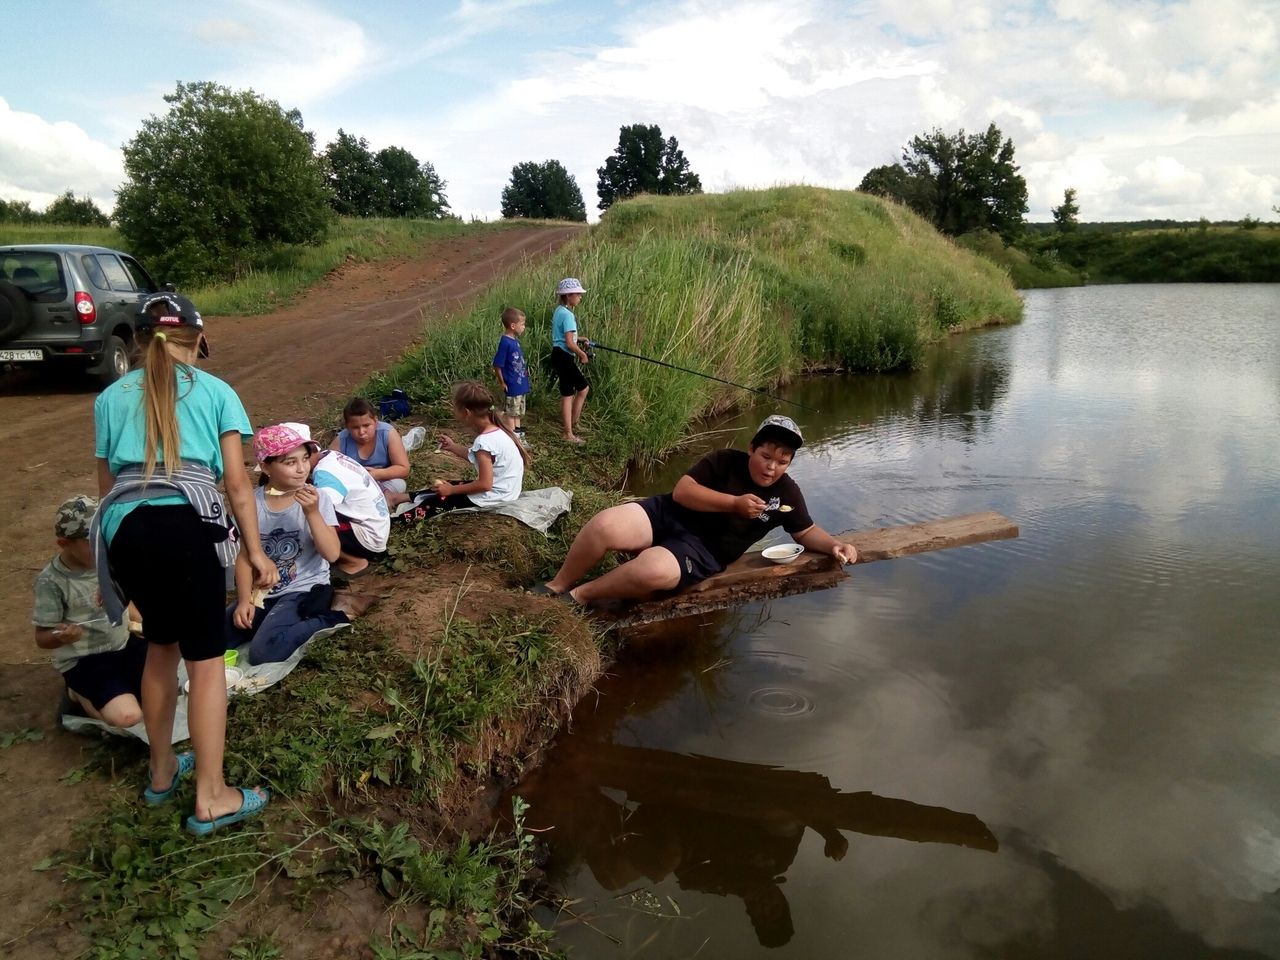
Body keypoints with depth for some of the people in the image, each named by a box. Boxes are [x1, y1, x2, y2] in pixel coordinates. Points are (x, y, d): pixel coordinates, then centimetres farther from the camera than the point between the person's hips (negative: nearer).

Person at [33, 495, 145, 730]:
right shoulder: (52, 580, -15)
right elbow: (42, 638, -10)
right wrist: (61, 636, -32)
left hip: (124, 643, 5)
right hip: (83, 660, -5)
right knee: (127, 716, -24)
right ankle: (79, 693, 6)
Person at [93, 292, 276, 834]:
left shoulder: (111, 397, 16)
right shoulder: (215, 392, 7)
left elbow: (106, 484, 17)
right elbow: (236, 481, 2)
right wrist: (255, 549, 7)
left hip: (125, 529, 4)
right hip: (187, 526, -4)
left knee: (160, 644, 23)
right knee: (205, 659, 5)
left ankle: (162, 771, 38)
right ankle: (211, 798, 11)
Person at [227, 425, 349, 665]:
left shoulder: (316, 500, -7)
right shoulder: (253, 501, 1)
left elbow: (332, 554, -15)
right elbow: (245, 556, 3)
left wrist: (312, 512, -24)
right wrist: (245, 599, -10)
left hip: (304, 591, -4)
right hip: (263, 592, 5)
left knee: (264, 652, -26)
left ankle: (326, 620, -7)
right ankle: (270, 620, 7)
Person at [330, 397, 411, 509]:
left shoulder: (387, 433, -21)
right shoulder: (341, 440, -18)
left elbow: (403, 469, -19)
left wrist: (378, 474, -35)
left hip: (384, 481, -2)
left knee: (398, 484, -32)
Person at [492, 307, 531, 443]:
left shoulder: (515, 340, 5)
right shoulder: (505, 343, -21)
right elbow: (497, 365, -19)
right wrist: (502, 383, -12)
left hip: (521, 385, 9)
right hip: (512, 387, -9)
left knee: (518, 414, 18)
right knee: (510, 414, 4)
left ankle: (519, 438, 29)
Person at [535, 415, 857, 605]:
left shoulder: (788, 494, 7)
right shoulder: (726, 461, 2)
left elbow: (806, 532, 18)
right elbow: (681, 491, -6)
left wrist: (834, 545, -3)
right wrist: (734, 503, -14)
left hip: (703, 551, -1)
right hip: (669, 516, 1)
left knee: (653, 570, -38)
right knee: (604, 525, -29)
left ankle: (578, 596, -15)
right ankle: (555, 586, -5)